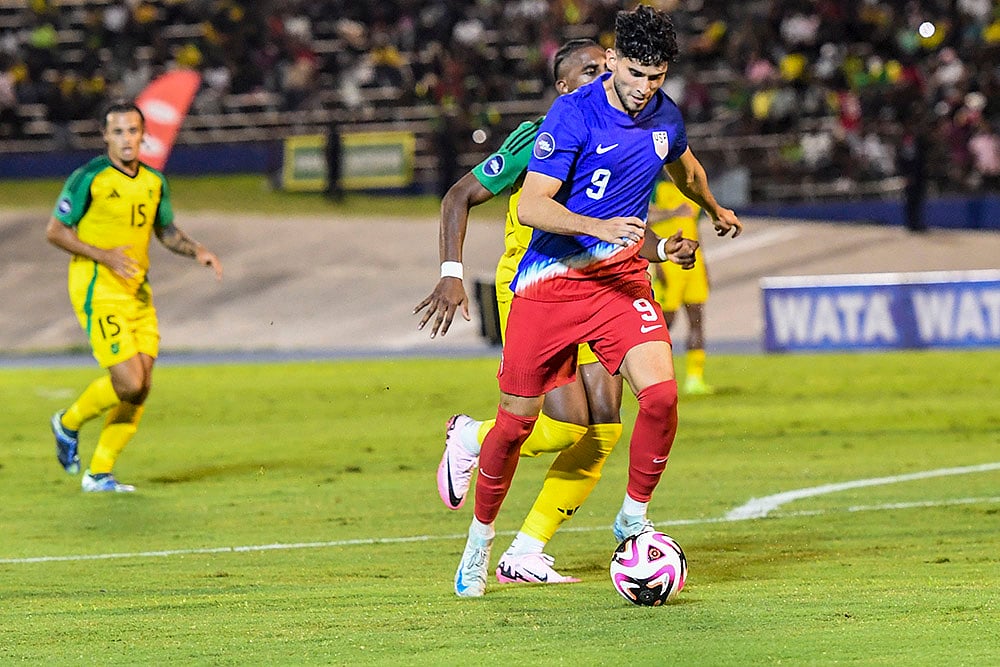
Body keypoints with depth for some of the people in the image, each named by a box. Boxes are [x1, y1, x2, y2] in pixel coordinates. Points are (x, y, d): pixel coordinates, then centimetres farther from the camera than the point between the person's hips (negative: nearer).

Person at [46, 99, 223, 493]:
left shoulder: (154, 182, 8)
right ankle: (69, 424, 12)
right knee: (128, 383, -15)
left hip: (138, 293, 7)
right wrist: (105, 256, -18)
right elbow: (55, 232, -7)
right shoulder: (88, 179, -10)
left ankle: (99, 474, 12)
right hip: (98, 293, -7)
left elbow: (166, 231, 22)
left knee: (140, 390, 1)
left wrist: (198, 252, 2)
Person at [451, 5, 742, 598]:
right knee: (518, 419, 3)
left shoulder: (665, 118, 3)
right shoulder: (573, 115, -15)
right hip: (549, 281, -3)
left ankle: (634, 518, 2)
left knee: (661, 393, -19)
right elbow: (532, 205, -20)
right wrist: (598, 227, -35)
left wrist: (715, 210, 47)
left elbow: (684, 166, 28)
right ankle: (481, 536, 26)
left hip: (621, 278, 3)